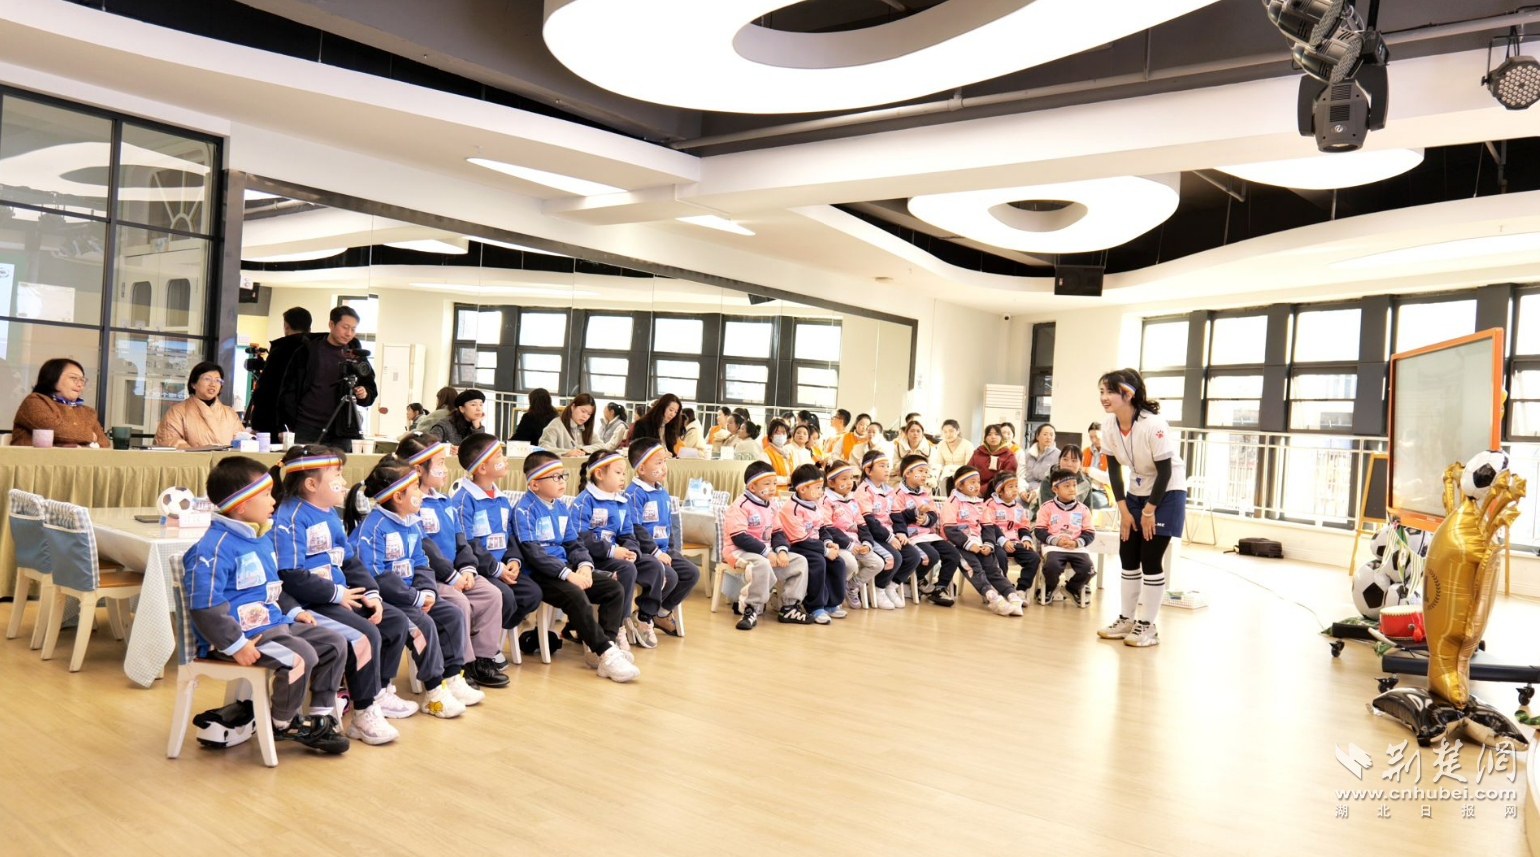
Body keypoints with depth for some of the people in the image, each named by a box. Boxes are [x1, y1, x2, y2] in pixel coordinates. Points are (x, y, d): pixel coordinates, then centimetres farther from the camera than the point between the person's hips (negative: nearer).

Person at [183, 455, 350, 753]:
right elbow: (204, 607, -22)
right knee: (301, 656, -27)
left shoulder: (263, 539, 16)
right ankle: (283, 724, -3)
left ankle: (321, 717, 11)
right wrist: (236, 645, -25)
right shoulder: (214, 547, -17)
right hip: (242, 632, -10)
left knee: (333, 645, 4)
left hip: (273, 623, 10)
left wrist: (292, 610, 16)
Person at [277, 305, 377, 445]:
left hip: (341, 433, 1)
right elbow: (289, 388, 5)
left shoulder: (357, 357, 10)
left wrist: (365, 394, -8)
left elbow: (371, 391, 15)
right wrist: (290, 425, -2)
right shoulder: (308, 351, 5)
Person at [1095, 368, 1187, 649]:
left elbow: (1165, 471, -21)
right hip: (1136, 491, 6)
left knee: (1150, 559, -7)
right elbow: (1114, 469, 0)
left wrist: (1149, 511, -15)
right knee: (1127, 555, 7)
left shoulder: (1153, 425, -28)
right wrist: (1124, 511, -2)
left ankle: (1147, 626, 5)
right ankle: (1126, 619, 19)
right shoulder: (1109, 426, -9)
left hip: (1168, 492, -6)